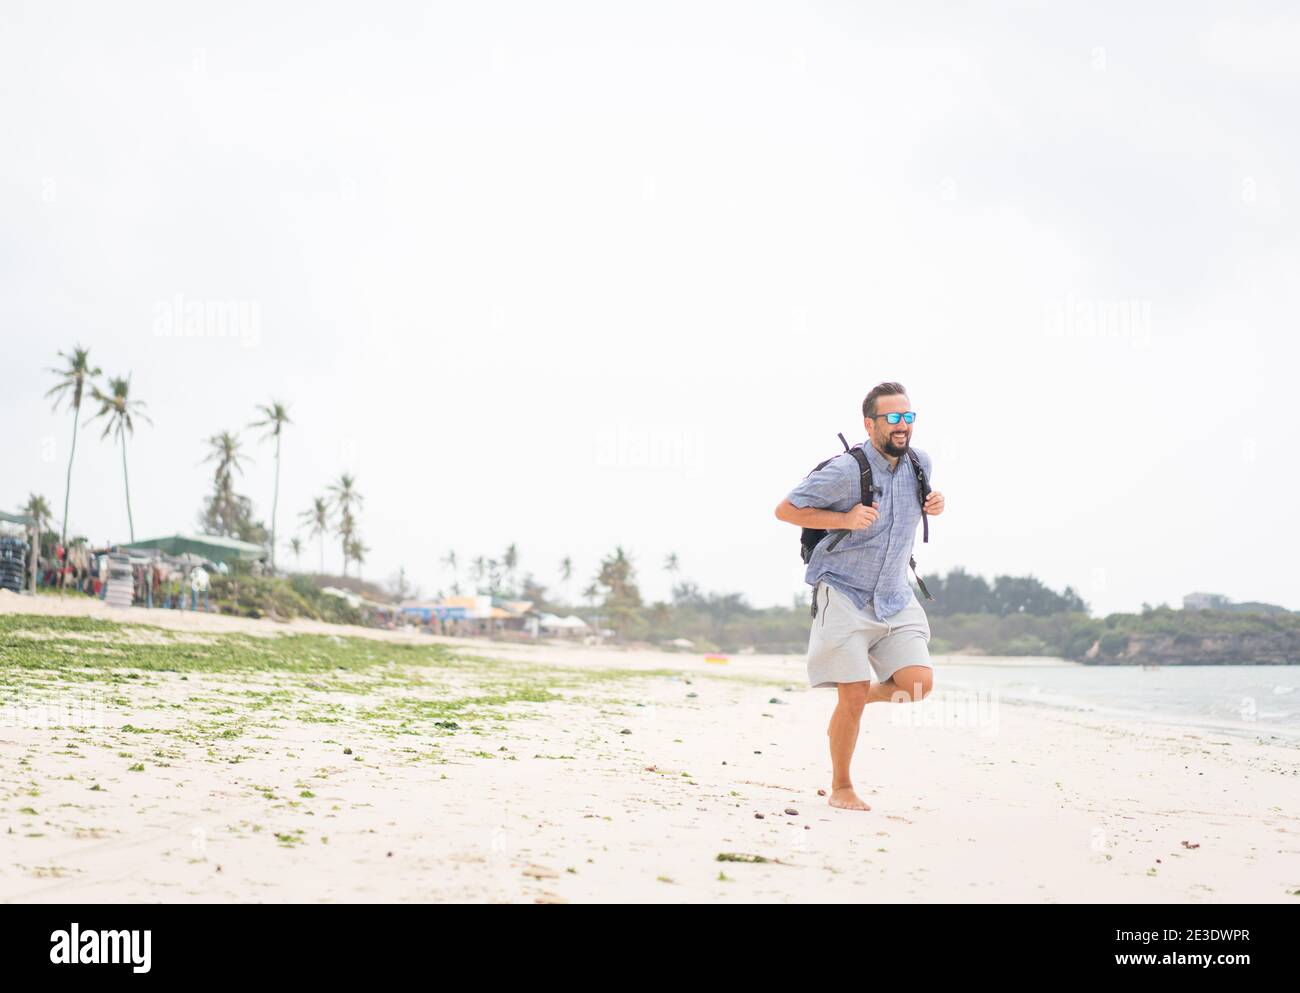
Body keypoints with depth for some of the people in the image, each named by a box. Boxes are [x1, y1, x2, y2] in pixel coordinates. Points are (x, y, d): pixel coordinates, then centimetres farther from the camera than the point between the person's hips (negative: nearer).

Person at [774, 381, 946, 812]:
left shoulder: (919, 463, 3)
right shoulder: (846, 471, -17)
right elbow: (785, 510, -10)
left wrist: (934, 505, 2)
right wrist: (845, 519, -21)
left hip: (894, 597, 6)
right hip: (844, 594, -6)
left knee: (919, 684, -9)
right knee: (854, 700, -8)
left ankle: (852, 699, 21)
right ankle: (841, 789, 12)